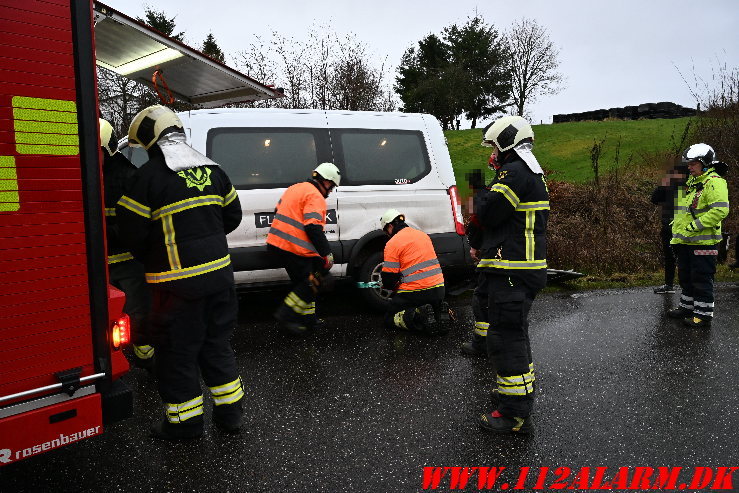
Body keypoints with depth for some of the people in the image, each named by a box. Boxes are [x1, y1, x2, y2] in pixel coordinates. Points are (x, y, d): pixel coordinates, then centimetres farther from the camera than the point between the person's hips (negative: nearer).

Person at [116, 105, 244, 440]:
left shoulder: (150, 175, -12)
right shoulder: (211, 170, 7)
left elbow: (131, 229, -10)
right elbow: (233, 215, 14)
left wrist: (148, 260, 9)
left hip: (178, 281, -6)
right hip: (219, 272, 6)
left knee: (176, 352, 9)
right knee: (217, 344, 18)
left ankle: (185, 422, 21)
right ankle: (229, 412, 25)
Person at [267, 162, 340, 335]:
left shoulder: (295, 188, 17)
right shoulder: (315, 197, -12)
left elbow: (279, 212, 26)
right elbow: (313, 228, -20)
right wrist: (327, 253, -15)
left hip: (278, 242, 10)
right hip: (295, 248, -10)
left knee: (304, 283, 17)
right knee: (310, 284, 0)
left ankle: (308, 320, 22)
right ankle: (286, 315, -1)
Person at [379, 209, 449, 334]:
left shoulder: (392, 243, -8)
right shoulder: (423, 235, 15)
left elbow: (389, 277, -9)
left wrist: (388, 285, 15)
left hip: (414, 293, -6)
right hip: (438, 290, 6)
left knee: (389, 319, 10)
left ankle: (419, 316, -16)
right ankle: (438, 313, -1)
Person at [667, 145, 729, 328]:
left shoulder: (714, 182, -14)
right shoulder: (691, 182, 15)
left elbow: (720, 210, -25)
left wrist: (695, 226, -23)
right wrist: (677, 227, 17)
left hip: (703, 242, -9)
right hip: (685, 241, 9)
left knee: (702, 279, -2)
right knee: (686, 277, 18)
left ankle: (704, 314, 7)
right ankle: (687, 307, 31)